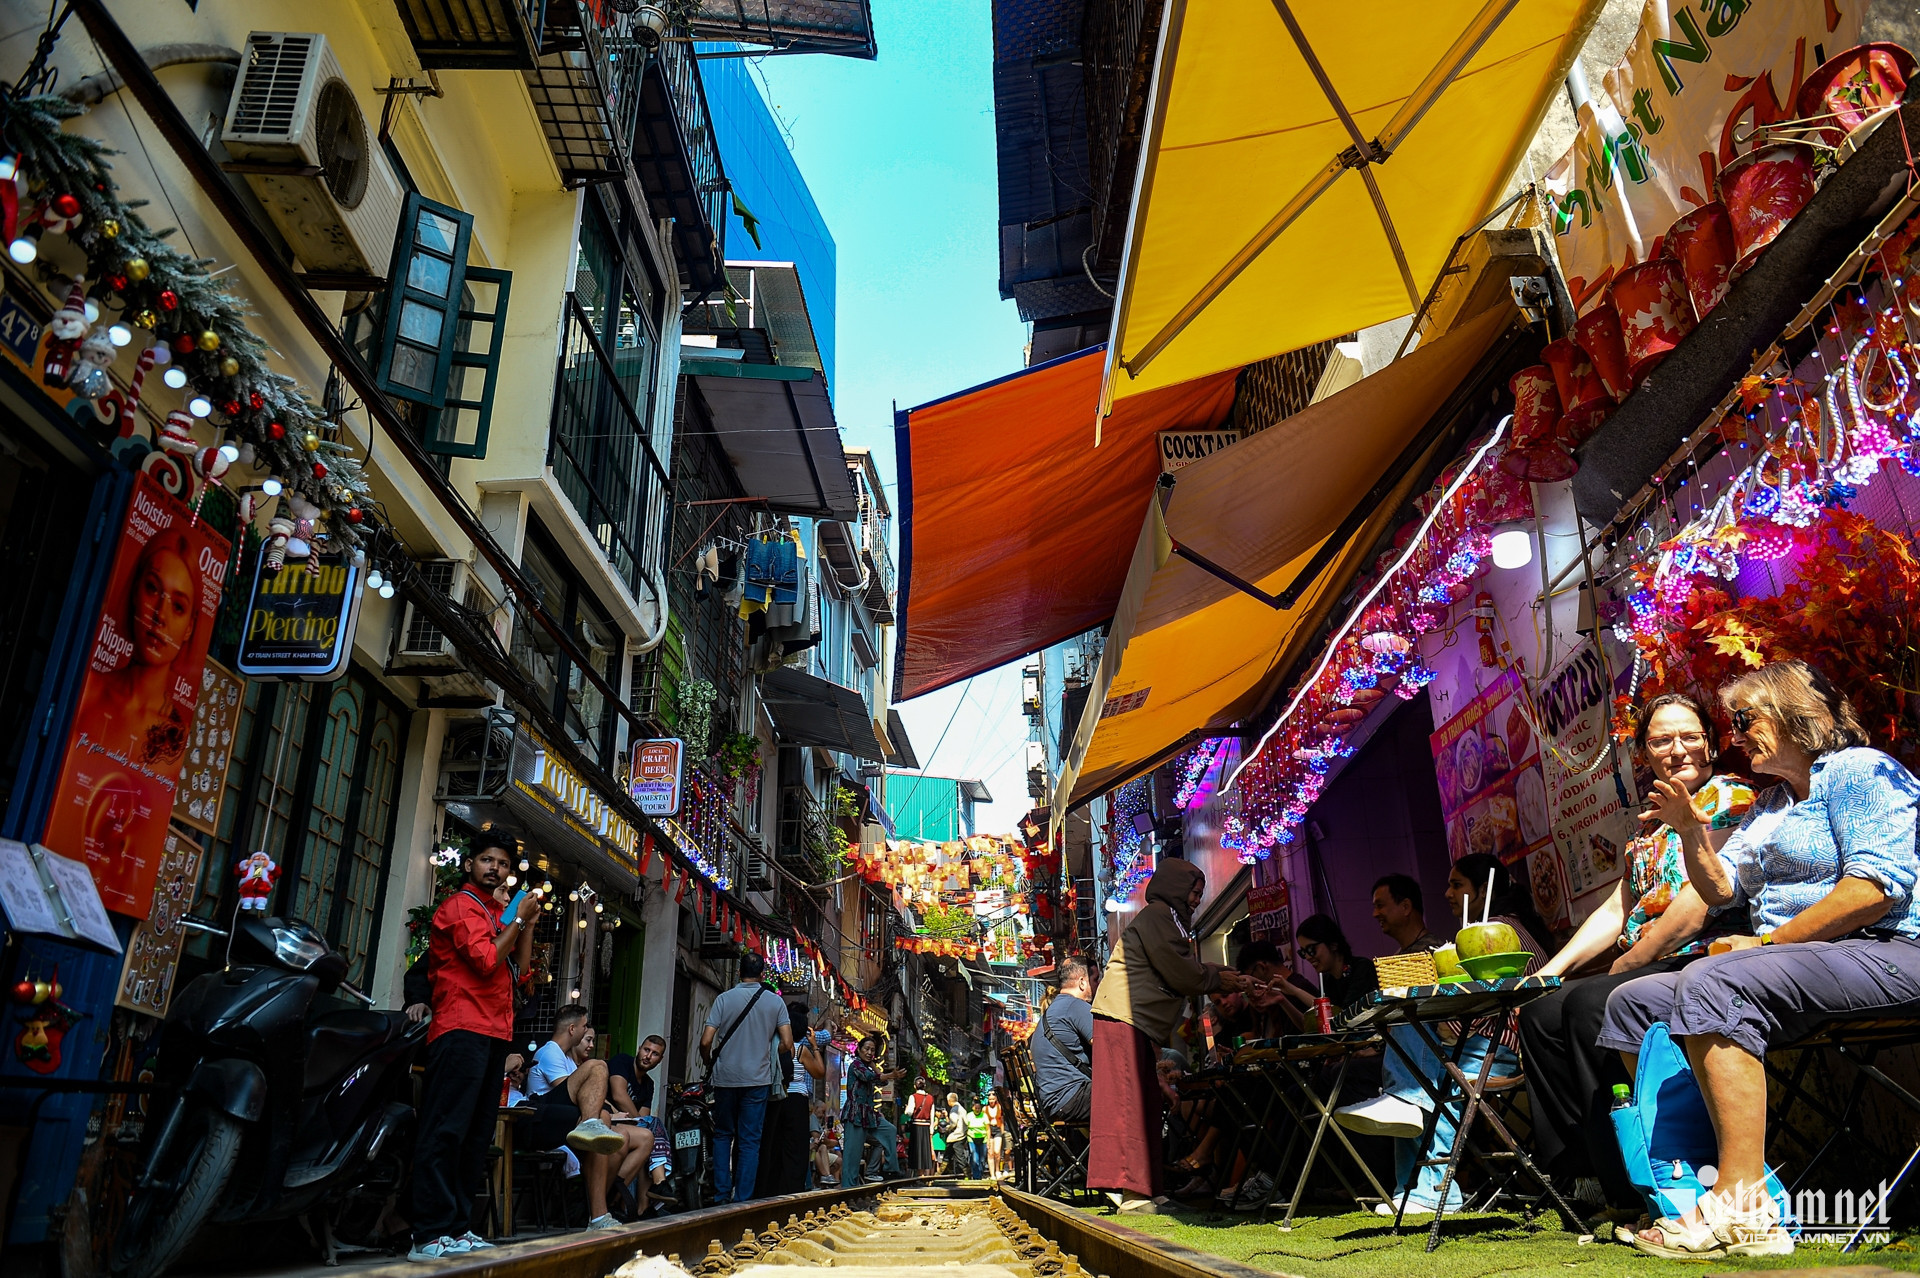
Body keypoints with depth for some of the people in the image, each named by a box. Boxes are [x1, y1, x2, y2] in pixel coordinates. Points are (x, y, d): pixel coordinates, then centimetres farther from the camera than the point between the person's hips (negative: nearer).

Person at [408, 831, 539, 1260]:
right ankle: (431, 1235, -11)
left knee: (476, 1137, 9)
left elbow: (519, 966, 18)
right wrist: (518, 920, -6)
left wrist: (529, 922, 10)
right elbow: (487, 960, -14)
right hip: (462, 1031, -9)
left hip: (494, 1035, 9)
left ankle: (457, 1227, 13)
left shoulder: (495, 915, 24)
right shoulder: (461, 905, -3)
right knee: (446, 1132, -11)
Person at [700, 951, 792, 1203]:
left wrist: (710, 1065, 12)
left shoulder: (724, 999, -3)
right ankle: (742, 1199, 4)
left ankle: (721, 1196, 11)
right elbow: (787, 1045, -4)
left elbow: (705, 1042, -7)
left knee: (723, 1135, 13)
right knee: (750, 1140, 5)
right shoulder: (775, 1001, 0)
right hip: (757, 1078, 0)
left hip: (725, 1077, 0)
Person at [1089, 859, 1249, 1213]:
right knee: (1128, 1103, -12)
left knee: (1143, 1103, 10)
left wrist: (1231, 976, 11)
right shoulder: (1156, 916, -10)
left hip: (1139, 1024, 11)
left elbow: (1189, 967, 21)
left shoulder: (1169, 919, 23)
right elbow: (1179, 974, -13)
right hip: (1124, 1019, -11)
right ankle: (1131, 1192, -13)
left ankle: (1137, 1190, 13)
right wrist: (1217, 980, 2)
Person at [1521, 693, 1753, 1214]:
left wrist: (1619, 968, -8)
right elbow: (1616, 910, 20)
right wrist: (1552, 970, 9)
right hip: (1651, 973, 9)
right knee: (1541, 1011, -5)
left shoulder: (1729, 796, -5)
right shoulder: (1651, 822, 21)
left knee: (1591, 1003, -29)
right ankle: (1584, 1172, -2)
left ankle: (1643, 1193, -23)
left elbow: (1698, 906, -15)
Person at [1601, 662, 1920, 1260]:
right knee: (1633, 1001, 1)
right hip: (1800, 964, 10)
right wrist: (1691, 831, 3)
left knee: (1713, 982, -35)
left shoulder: (1859, 770, -5)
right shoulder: (1768, 804, 23)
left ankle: (1742, 1207, -37)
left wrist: (1768, 941, -17)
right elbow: (1720, 890, 21)